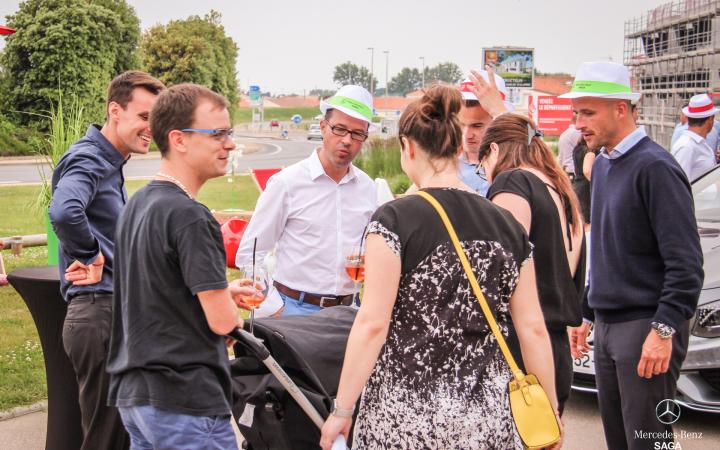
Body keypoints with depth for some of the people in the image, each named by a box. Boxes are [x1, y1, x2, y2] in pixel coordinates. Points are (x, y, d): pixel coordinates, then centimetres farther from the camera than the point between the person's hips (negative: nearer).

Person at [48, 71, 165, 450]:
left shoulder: (110, 163, 16)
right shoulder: (88, 160, -15)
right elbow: (64, 212, -36)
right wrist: (92, 255, -21)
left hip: (114, 311, 10)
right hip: (100, 314, -10)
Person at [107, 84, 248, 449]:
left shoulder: (137, 204, 11)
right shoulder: (189, 216, -18)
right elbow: (221, 320, -18)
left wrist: (220, 290, 19)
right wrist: (232, 313, 4)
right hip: (185, 401, -9)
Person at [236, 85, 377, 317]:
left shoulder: (367, 187, 8)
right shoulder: (286, 182, -6)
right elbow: (250, 254, -5)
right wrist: (273, 310, -11)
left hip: (345, 311, 4)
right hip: (293, 307, -4)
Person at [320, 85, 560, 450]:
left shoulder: (394, 219, -9)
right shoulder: (508, 227, 3)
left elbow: (373, 323, -13)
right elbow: (533, 328, 4)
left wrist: (342, 410, -7)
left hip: (404, 419, -3)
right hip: (488, 420, 4)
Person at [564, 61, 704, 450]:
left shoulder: (654, 167, -14)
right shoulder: (602, 166, 14)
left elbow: (685, 261, -18)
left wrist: (664, 330, -21)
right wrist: (588, 314, 21)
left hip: (645, 328, -9)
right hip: (607, 327, 9)